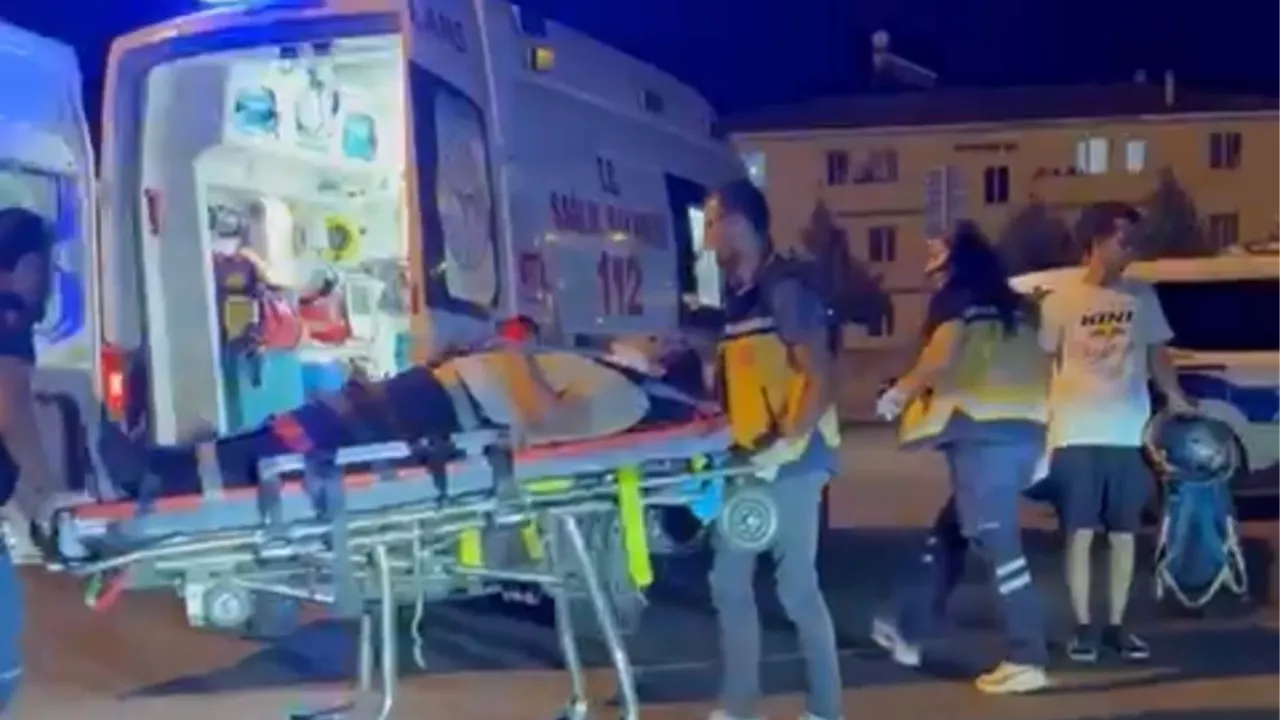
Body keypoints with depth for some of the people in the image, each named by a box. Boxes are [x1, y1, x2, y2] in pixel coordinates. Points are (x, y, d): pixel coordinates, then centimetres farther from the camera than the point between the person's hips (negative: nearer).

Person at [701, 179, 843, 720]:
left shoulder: (785, 290, -12)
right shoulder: (736, 297, 14)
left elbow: (820, 380, -17)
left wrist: (786, 442, -23)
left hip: (790, 460, -9)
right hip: (749, 460, 9)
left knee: (796, 586, -4)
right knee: (729, 582, 11)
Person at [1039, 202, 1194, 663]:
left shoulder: (1142, 297, 7)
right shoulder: (1061, 301, -1)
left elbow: (1157, 354, 11)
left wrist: (1176, 398, -2)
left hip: (1129, 434, 3)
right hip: (1076, 435, -2)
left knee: (1123, 534, 8)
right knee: (1080, 534, 1)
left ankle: (1116, 626, 17)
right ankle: (1083, 628, 9)